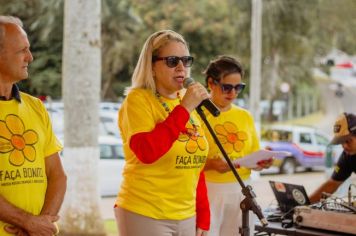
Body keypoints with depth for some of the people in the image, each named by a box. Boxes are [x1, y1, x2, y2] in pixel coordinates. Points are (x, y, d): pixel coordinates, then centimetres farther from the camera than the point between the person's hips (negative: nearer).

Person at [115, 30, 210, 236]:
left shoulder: (188, 103, 10)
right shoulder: (138, 99, -9)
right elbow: (147, 152, -25)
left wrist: (203, 218, 12)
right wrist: (184, 109, -21)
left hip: (186, 217, 6)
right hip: (145, 216, -6)